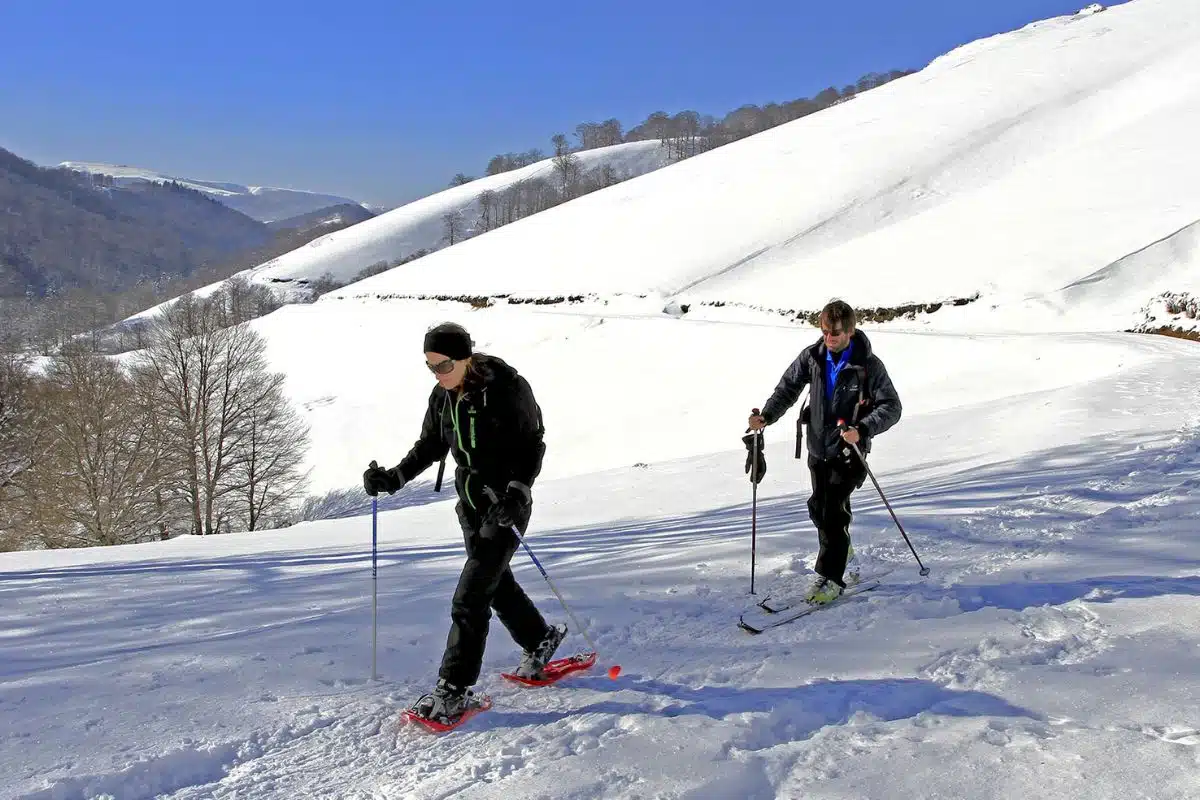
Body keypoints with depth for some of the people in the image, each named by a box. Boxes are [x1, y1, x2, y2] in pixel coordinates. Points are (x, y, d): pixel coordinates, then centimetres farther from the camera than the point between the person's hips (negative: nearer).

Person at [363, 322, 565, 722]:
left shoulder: (508, 388, -19)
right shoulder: (443, 395, 0)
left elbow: (531, 445, -15)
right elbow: (429, 446, 9)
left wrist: (518, 490, -28)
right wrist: (393, 478, -4)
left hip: (506, 506, -7)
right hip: (470, 503, 7)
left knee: (469, 598, -10)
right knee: (495, 583, 21)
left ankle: (454, 690, -1)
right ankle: (541, 640, 44)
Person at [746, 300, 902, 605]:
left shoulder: (868, 365, -14)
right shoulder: (812, 356, -2)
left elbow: (891, 407, -16)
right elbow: (788, 388, 5)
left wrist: (862, 430, -32)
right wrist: (767, 415, -12)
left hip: (849, 449, -5)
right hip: (818, 447, 5)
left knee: (833, 510, -12)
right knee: (819, 509, 13)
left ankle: (830, 577, 0)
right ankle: (845, 557, 39)